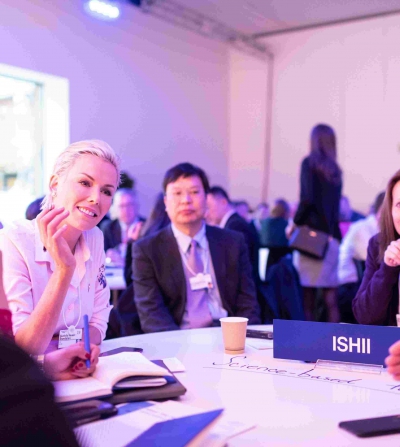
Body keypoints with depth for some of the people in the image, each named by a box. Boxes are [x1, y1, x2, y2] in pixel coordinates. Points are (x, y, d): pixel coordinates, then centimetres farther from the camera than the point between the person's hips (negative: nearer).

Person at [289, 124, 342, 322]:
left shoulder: (309, 163, -4)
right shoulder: (335, 169, 13)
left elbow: (307, 199, -13)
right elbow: (334, 205, 16)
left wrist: (295, 223, -1)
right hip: (332, 235, 6)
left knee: (307, 295, -2)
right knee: (330, 295, 6)